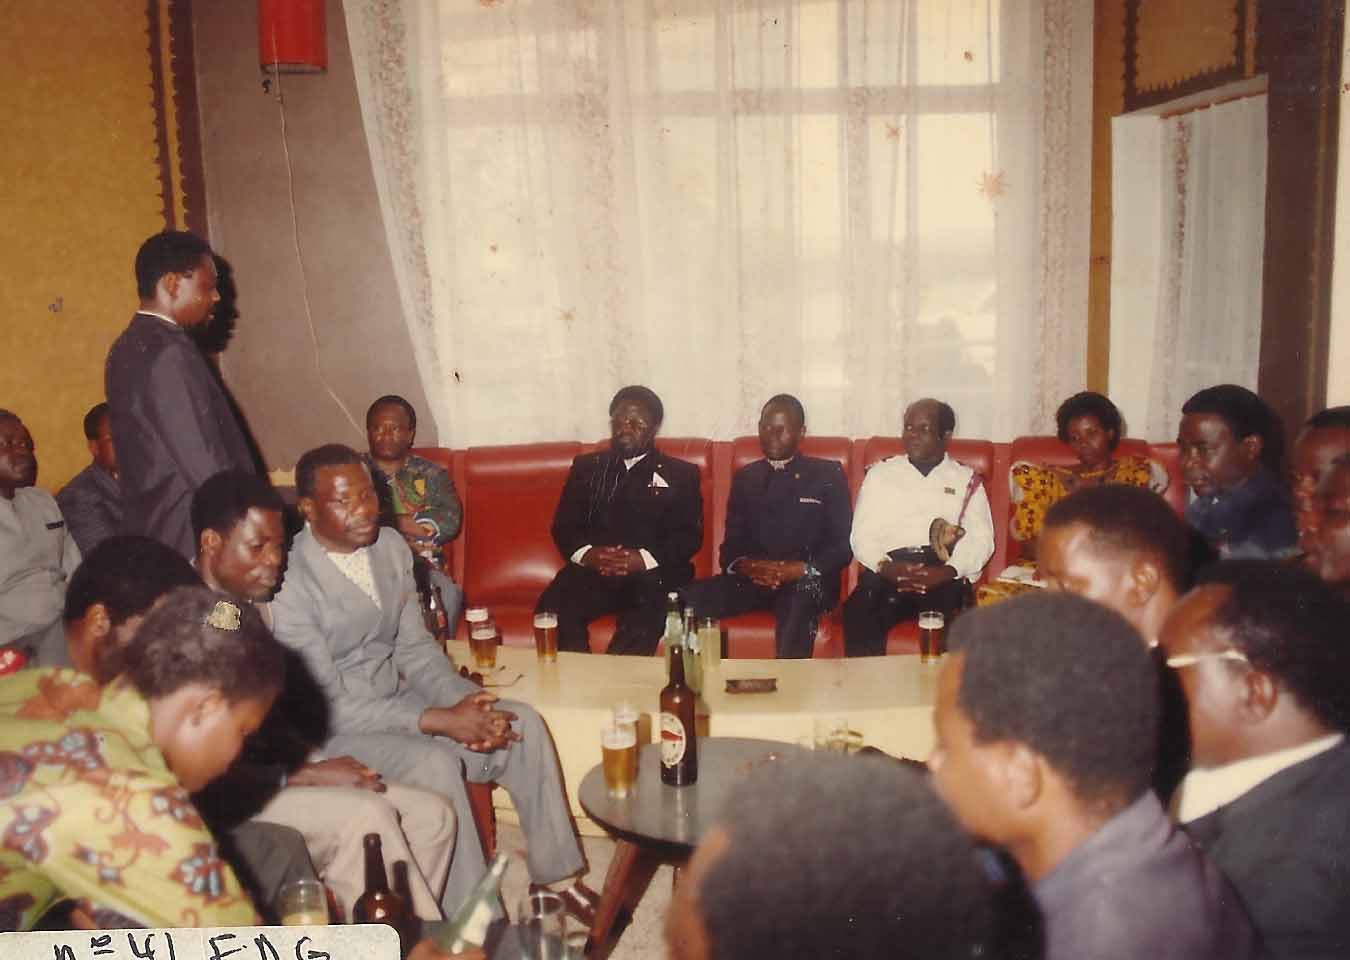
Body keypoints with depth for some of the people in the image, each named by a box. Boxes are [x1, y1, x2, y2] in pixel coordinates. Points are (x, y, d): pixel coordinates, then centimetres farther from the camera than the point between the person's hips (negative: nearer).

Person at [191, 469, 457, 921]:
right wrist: (305, 775, -18)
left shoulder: (258, 606, 9)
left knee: (431, 815, -6)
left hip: (269, 774, 9)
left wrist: (318, 763, -3)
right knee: (366, 816, -27)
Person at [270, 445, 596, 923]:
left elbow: (414, 648, 5)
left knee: (523, 724, -7)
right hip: (330, 728, -7)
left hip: (395, 695, 7)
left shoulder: (391, 546, -2)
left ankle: (556, 875, 8)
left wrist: (466, 701, -14)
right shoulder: (290, 583, -23)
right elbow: (328, 707, -23)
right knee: (435, 763, -32)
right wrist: (440, 721, -25)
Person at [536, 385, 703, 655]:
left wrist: (643, 559, -15)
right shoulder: (586, 466, 19)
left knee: (643, 623, -35)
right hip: (593, 572, 2)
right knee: (550, 610, -28)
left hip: (653, 575, -2)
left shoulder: (680, 474, 13)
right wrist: (587, 553, -10)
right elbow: (563, 527, 13)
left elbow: (689, 536, 3)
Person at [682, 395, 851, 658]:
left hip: (807, 584, -3)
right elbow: (731, 544, 14)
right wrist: (743, 565, -11)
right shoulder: (745, 477, 18)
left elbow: (842, 547, 3)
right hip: (751, 579, 3)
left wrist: (799, 570, -17)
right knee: (686, 599, -25)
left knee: (801, 594, -40)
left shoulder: (828, 474, 9)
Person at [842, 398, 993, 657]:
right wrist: (886, 567, -11)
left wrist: (946, 572, -13)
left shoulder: (967, 480, 17)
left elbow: (981, 540, 6)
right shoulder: (880, 474, 19)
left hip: (946, 578, 0)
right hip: (887, 573, 1)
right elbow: (861, 534, 10)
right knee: (859, 615, -31)